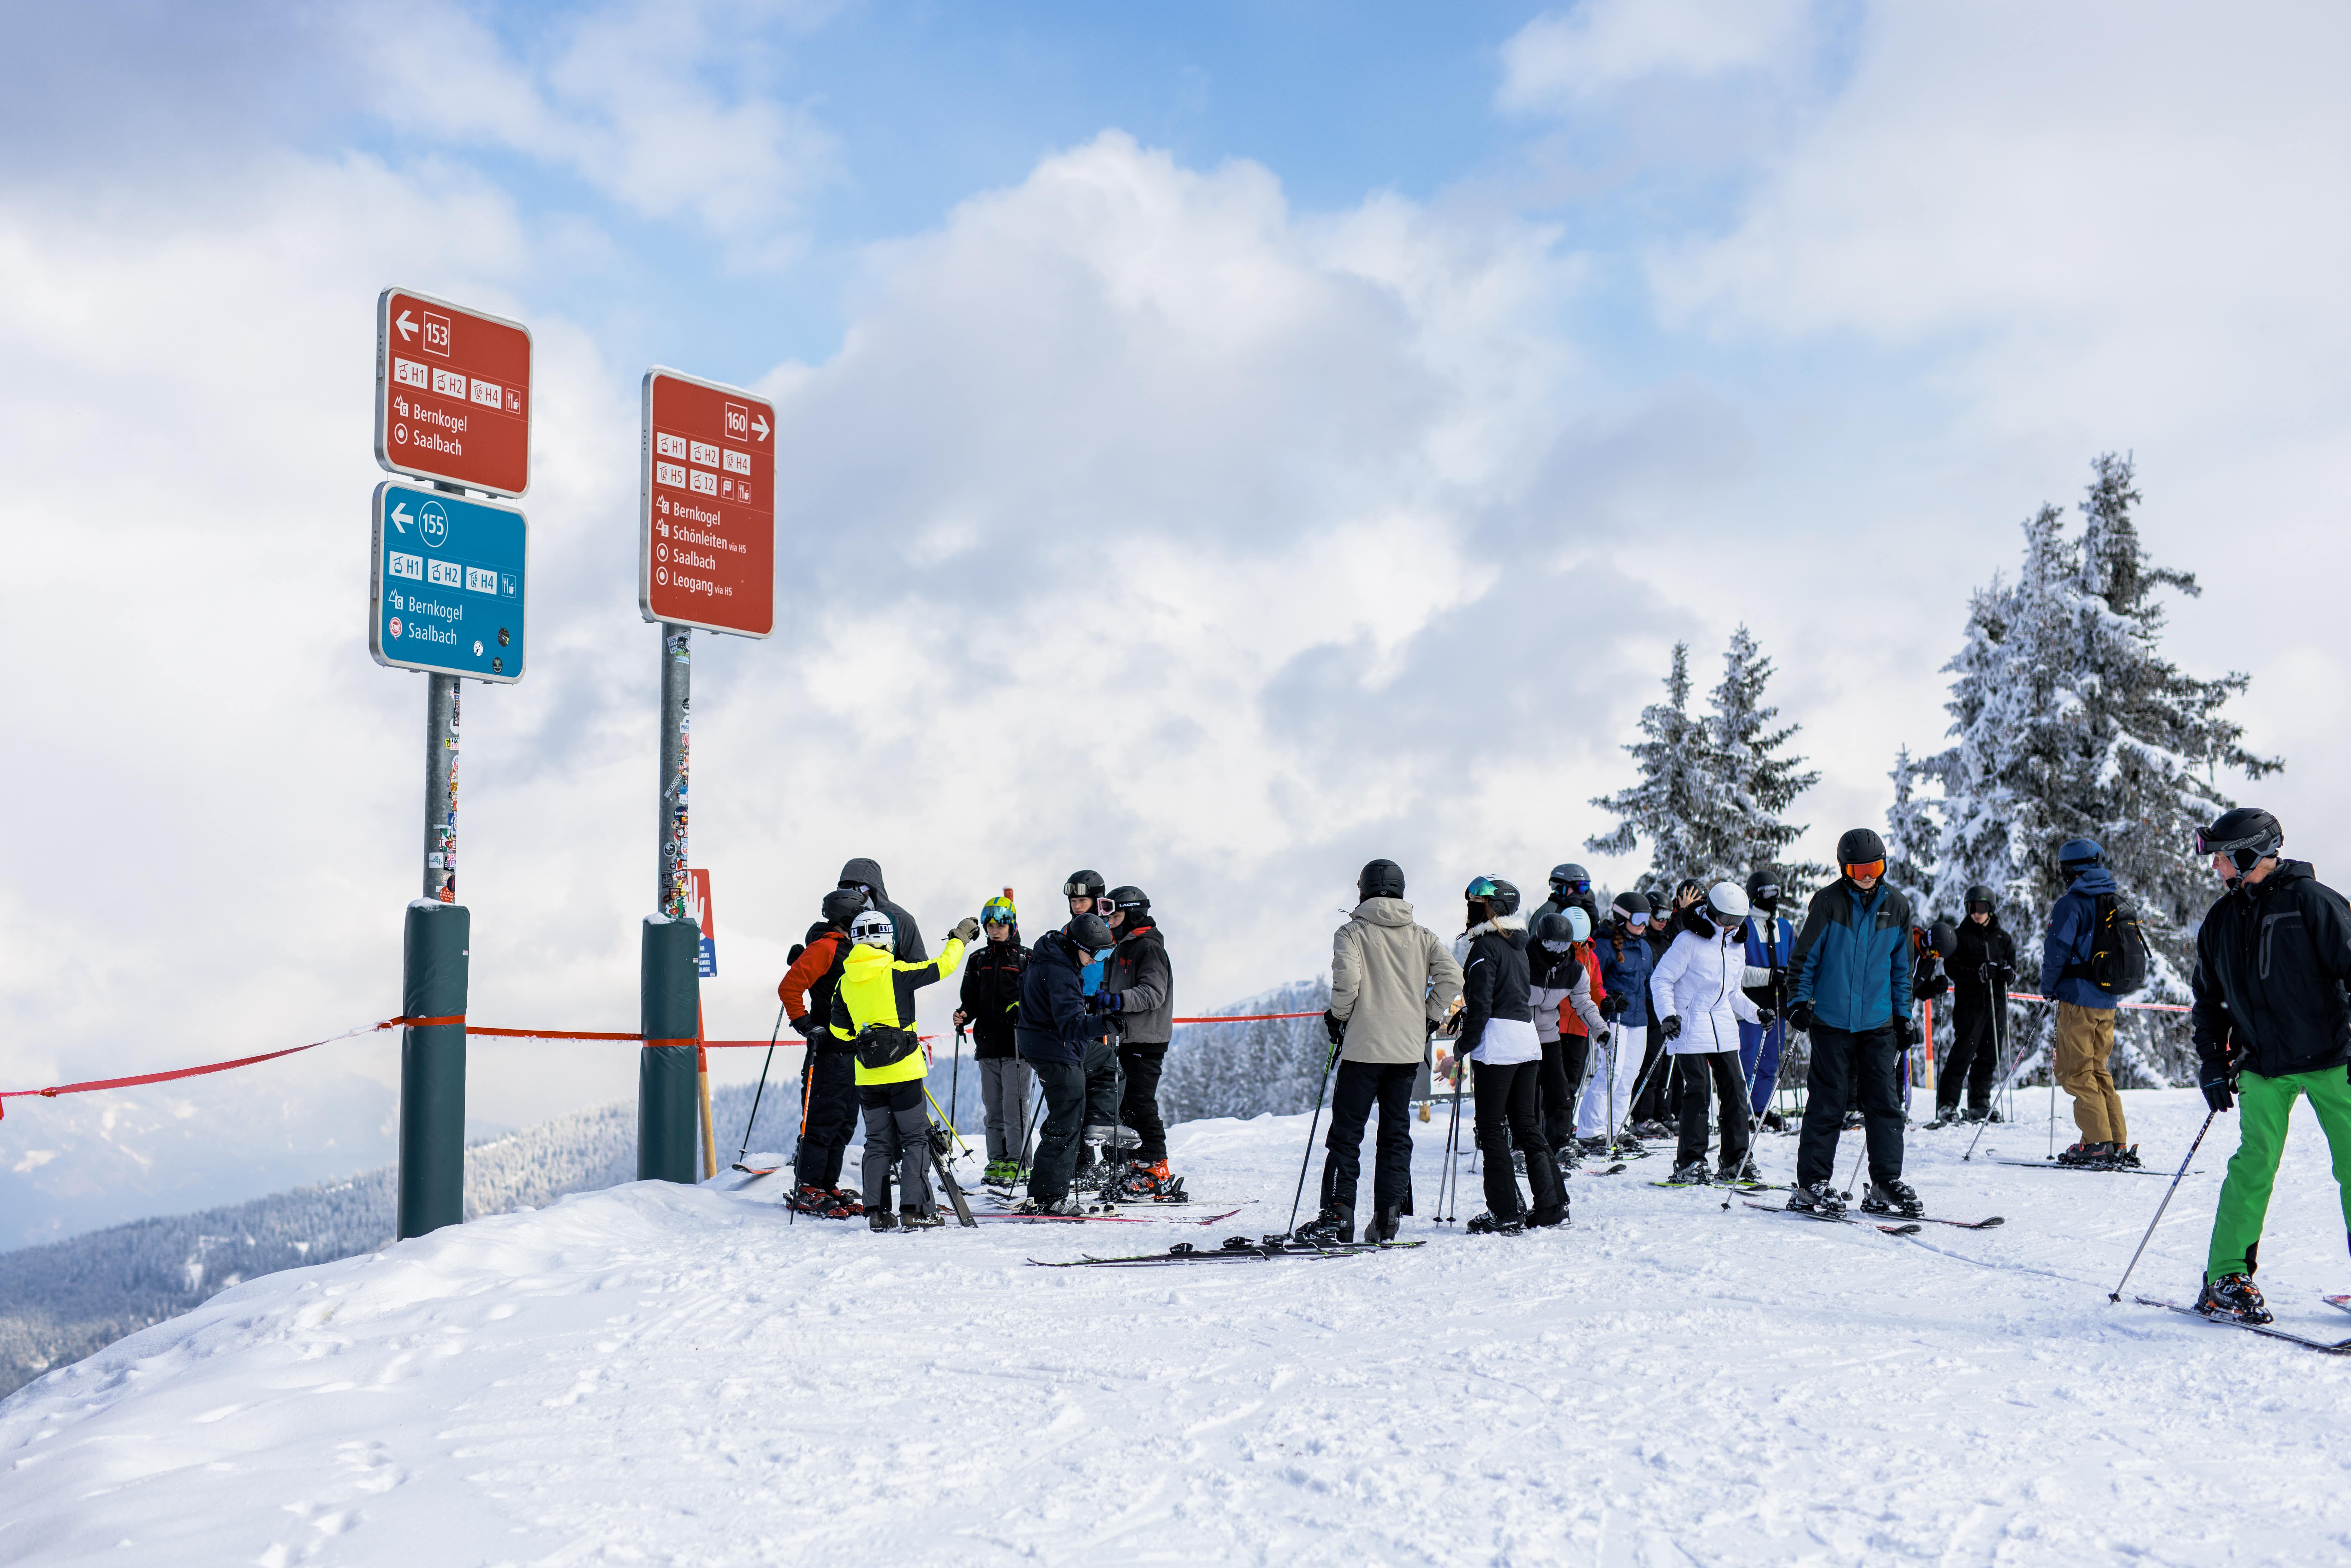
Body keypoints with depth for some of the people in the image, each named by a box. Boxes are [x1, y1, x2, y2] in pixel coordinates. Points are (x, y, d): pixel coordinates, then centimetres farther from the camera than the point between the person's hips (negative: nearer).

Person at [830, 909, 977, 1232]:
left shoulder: (845, 983, 5)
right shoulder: (895, 973, -10)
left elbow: (839, 1030, 13)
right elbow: (942, 966, -5)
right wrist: (959, 938, 11)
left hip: (868, 1076, 5)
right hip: (903, 1071, -5)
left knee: (878, 1143, 11)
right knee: (916, 1139, 4)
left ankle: (877, 1212, 7)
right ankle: (914, 1209, -3)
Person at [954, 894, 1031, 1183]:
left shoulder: (1026, 959, 2)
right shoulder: (979, 961, 15)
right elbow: (972, 1001, 17)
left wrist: (1023, 1009, -20)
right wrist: (964, 1016, -3)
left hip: (1017, 1046, -5)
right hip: (987, 1045, 5)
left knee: (1015, 1108, -6)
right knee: (993, 1108, 8)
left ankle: (1017, 1163, 0)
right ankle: (997, 1162, 15)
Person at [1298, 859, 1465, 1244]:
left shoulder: (1353, 932, -3)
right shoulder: (1422, 935, 8)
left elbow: (1347, 981, -17)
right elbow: (1451, 976, -2)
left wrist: (1337, 1018, 0)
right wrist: (1428, 1018, 9)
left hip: (1364, 1046, -4)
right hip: (1408, 1049, 4)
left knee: (1347, 1131, 1)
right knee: (1396, 1132, 10)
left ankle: (1338, 1215, -2)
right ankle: (1388, 1216, 6)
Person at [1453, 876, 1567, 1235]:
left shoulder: (1485, 946, -11)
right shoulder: (1518, 944, 16)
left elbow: (1481, 1003, -16)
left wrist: (1466, 1043, -8)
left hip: (1498, 1043, -9)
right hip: (1527, 1040, 9)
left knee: (1492, 1129, -2)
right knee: (1526, 1125, 13)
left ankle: (1505, 1214, -3)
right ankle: (1552, 1206, 12)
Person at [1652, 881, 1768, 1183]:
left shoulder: (1737, 946, 15)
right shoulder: (1690, 940, -6)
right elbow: (1661, 980, -5)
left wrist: (1755, 1013, 11)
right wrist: (1668, 1014, -18)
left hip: (1724, 1031, 6)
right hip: (1691, 1031, -6)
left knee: (1735, 1093, 2)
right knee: (1697, 1094, -9)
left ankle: (1736, 1162, 9)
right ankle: (1690, 1162, -1)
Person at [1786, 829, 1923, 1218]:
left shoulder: (1897, 907, 8)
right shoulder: (1828, 902, -4)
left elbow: (1901, 966, 16)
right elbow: (1805, 956, 0)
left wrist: (1904, 1015, 13)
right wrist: (1800, 1001, -9)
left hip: (1879, 1024, 3)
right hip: (1833, 1021, -3)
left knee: (1885, 1102, 1)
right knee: (1828, 1102, -1)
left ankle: (1886, 1185, 10)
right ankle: (1811, 1185, 7)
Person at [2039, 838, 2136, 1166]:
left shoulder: (2072, 903, -12)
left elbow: (2058, 951, -15)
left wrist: (2048, 986, 0)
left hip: (2078, 999, -8)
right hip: (2108, 1002, 8)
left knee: (2076, 1073, -3)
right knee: (2099, 1070, 15)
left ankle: (2097, 1143, -9)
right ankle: (2119, 1144, 11)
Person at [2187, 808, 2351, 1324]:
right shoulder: (2220, 921, 11)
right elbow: (2207, 999, 20)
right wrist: (2213, 1062, 12)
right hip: (2263, 1068, 3)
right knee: (2253, 1166, -5)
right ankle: (2225, 1280, -1)